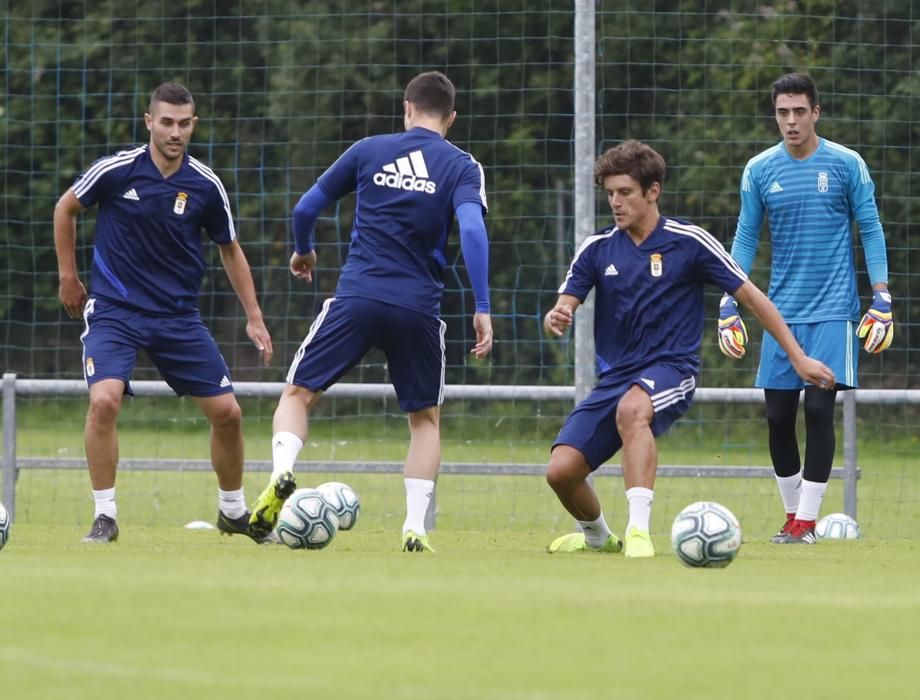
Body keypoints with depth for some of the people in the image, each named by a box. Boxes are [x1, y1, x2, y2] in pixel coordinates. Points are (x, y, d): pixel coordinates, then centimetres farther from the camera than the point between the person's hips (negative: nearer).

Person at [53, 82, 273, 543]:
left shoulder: (205, 185, -4)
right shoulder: (116, 170, -11)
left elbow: (230, 250, 11)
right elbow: (65, 208, 8)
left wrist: (253, 317, 9)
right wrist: (68, 276, 9)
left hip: (179, 315, 3)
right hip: (114, 310, -3)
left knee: (227, 412, 0)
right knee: (104, 400, -26)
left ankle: (233, 511, 25)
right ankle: (105, 517, -12)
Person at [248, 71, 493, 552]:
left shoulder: (369, 151, 10)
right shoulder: (461, 167, 5)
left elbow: (306, 208, 14)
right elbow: (471, 229, -12)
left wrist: (302, 251, 36)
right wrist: (482, 309, -13)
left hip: (357, 296, 0)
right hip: (418, 308, 0)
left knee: (298, 394, 11)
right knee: (425, 418, 17)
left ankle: (282, 472, -18)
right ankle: (415, 527, 5)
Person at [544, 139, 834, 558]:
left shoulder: (688, 242, -3)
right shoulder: (597, 249, 5)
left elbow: (750, 296, 2)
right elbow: (562, 313, 0)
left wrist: (798, 358, 2)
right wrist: (556, 319, -27)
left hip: (671, 370, -4)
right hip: (614, 377, 4)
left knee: (632, 409, -40)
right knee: (561, 470, -11)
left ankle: (638, 531, -42)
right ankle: (597, 536, 24)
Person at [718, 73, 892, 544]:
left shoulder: (847, 165, -2)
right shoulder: (759, 171, 4)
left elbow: (870, 232, 3)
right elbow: (745, 239, 10)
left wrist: (881, 298, -3)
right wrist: (728, 303, 4)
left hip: (832, 311, -3)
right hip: (781, 312, 3)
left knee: (818, 409, -11)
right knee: (778, 416, 1)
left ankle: (806, 520, -6)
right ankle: (792, 514, 17)